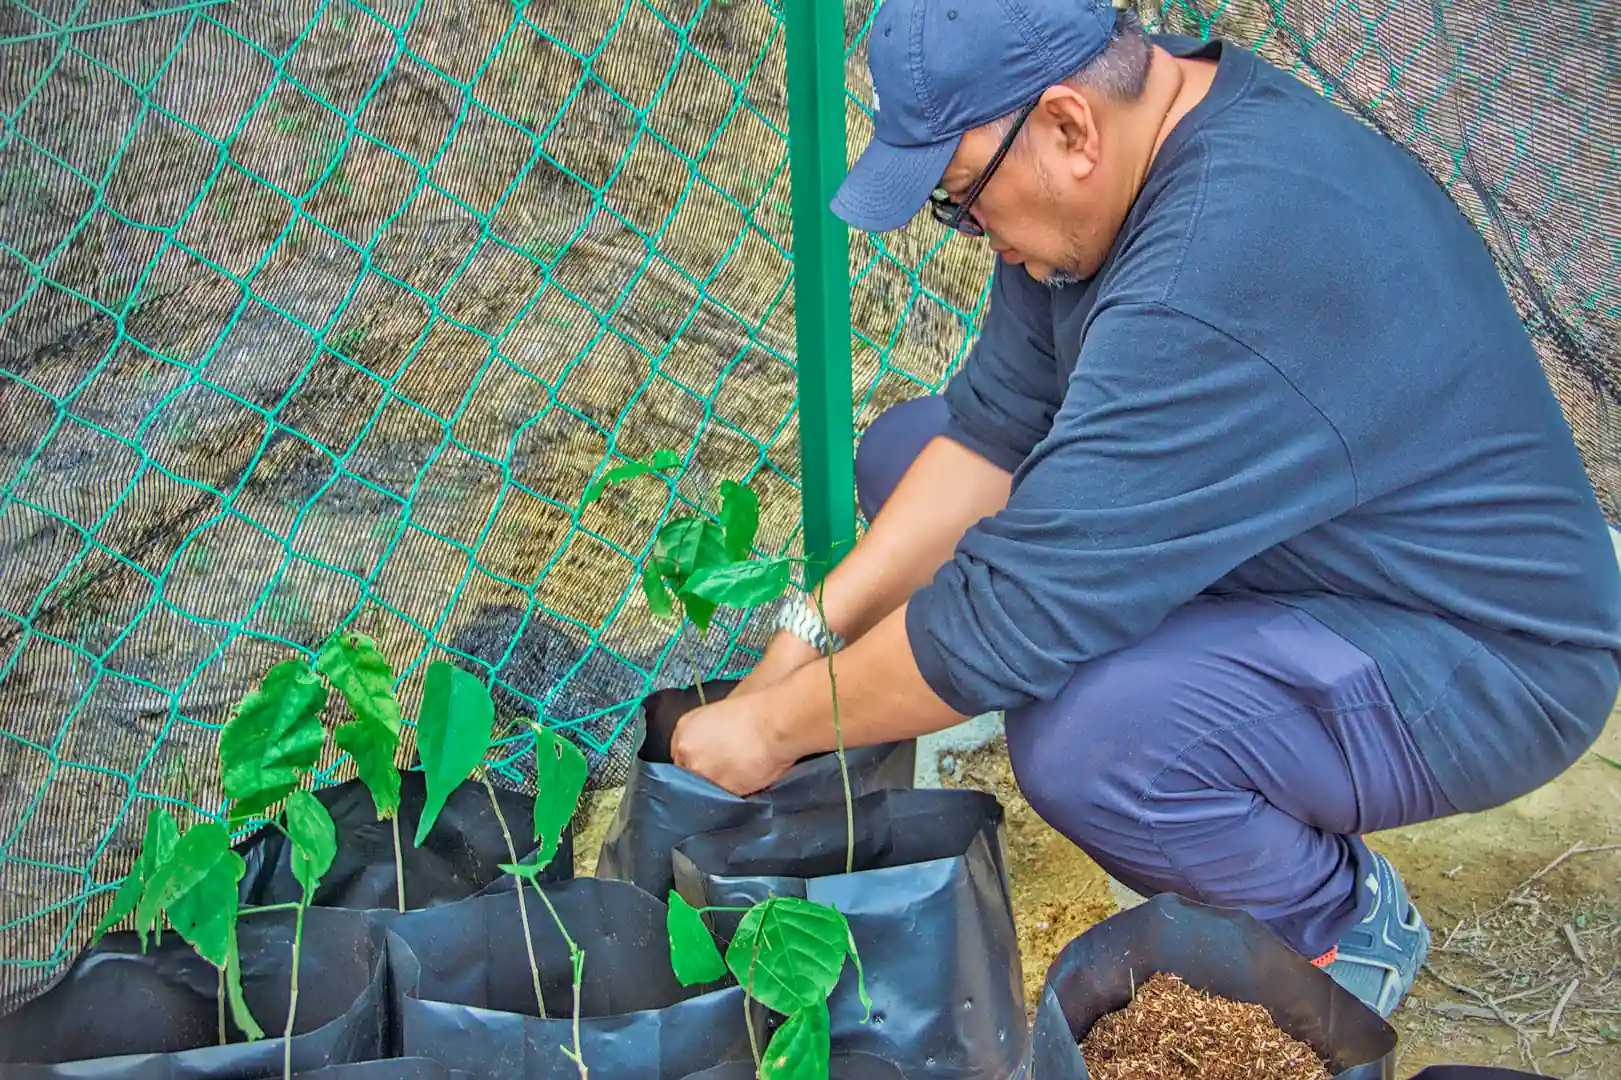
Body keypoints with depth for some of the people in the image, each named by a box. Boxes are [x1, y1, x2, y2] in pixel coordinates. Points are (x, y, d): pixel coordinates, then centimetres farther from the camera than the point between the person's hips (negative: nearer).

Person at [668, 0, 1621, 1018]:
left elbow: (1016, 614, -32)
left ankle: (1345, 920, 0)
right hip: (1289, 548, 10)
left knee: (1083, 741, -37)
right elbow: (994, 424, -1)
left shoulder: (1222, 267, -35)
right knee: (909, 448, 5)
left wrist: (777, 726, -17)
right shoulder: (1128, 134, -6)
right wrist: (811, 630, -8)